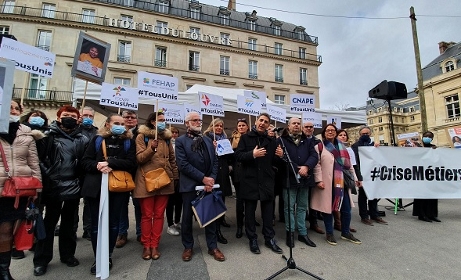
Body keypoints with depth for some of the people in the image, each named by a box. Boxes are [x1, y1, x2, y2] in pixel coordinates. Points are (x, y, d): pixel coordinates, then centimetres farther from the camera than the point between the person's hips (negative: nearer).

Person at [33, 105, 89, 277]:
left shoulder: (82, 139, 3)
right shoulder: (49, 136, -1)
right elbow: (40, 158, -6)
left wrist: (81, 182, -6)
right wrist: (47, 176, -12)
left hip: (73, 188, 2)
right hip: (53, 187, -1)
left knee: (69, 223, 16)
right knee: (49, 223, 10)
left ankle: (67, 254, 31)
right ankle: (41, 260, 26)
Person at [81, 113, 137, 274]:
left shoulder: (128, 141, 5)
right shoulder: (97, 139, 6)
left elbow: (131, 163, -7)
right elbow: (85, 161, 2)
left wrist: (109, 162, -17)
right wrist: (97, 166, -18)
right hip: (96, 186, 0)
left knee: (113, 222, 10)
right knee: (96, 222, 7)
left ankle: (108, 256, 28)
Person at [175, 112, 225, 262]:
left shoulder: (208, 140, 12)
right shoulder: (181, 141, -3)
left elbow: (215, 161, 7)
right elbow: (183, 164, -14)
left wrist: (211, 179, -8)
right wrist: (203, 178, -16)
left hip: (208, 184, 4)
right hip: (189, 185, -3)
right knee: (187, 217, 10)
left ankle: (212, 246, 26)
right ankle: (188, 247, 30)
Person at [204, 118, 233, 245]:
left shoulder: (225, 138, 17)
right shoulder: (207, 138, -2)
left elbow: (230, 155, 18)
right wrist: (213, 147, -23)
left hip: (223, 172, 7)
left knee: (222, 196, 18)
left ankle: (221, 219, 38)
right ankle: (217, 230, -2)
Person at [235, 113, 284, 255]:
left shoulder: (271, 141, 11)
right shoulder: (245, 138, 1)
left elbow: (274, 162, 12)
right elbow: (238, 155, -8)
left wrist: (279, 156, -9)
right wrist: (252, 154, -22)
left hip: (267, 181, 3)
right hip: (250, 180, -2)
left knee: (268, 211, 11)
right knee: (250, 211, 8)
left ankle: (270, 238, 27)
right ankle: (252, 239, 24)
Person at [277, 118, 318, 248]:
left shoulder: (307, 141, 13)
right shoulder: (281, 140, -2)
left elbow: (314, 155, 1)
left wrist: (306, 166, -18)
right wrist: (297, 168, -17)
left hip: (304, 179, 5)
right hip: (289, 179, -4)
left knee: (302, 207, 14)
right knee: (289, 207, 4)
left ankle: (302, 233, 26)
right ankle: (290, 232, 19)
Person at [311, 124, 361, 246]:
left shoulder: (342, 147, 17)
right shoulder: (319, 147, -1)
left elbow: (348, 163, 18)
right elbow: (317, 165, -7)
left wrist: (354, 178, 14)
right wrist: (319, 180, -15)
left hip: (342, 182, 5)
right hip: (327, 183, -5)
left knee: (346, 208, 10)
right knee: (328, 207, 4)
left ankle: (345, 233, 29)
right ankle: (329, 234, 19)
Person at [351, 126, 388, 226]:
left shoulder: (373, 144, 11)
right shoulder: (356, 146, -6)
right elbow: (355, 162, -13)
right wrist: (359, 177, -18)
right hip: (362, 174, -5)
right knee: (363, 195, 4)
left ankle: (374, 215, 24)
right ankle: (364, 216, 13)